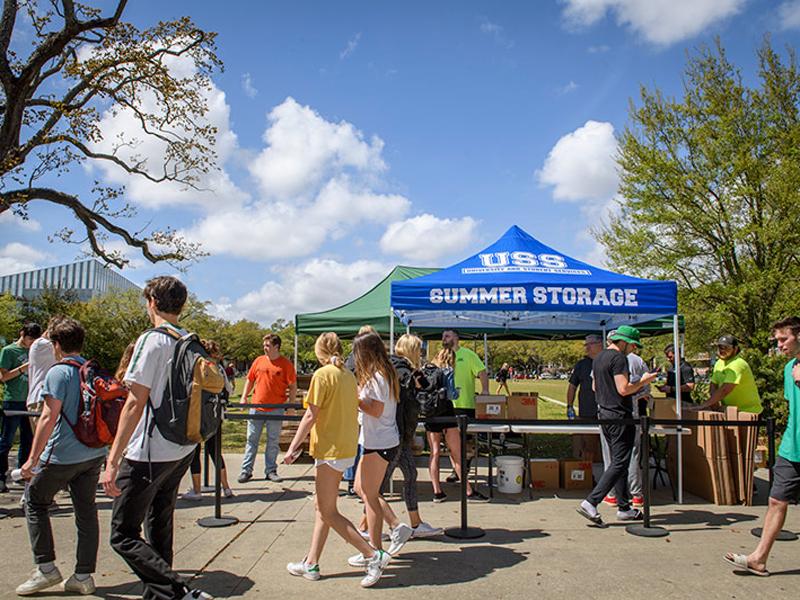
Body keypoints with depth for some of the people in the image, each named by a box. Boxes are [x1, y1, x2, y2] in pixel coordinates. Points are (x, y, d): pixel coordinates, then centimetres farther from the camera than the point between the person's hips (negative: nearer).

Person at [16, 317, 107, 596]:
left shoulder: (58, 372, -12)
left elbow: (49, 418, -17)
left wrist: (32, 459, -13)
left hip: (62, 455, -6)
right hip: (94, 453, 6)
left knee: (35, 503, 14)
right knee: (86, 510, 10)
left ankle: (46, 568, 13)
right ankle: (83, 576, 15)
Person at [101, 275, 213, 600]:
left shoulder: (151, 340, -15)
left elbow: (135, 404, -19)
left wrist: (112, 461, -17)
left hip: (149, 454, -8)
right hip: (182, 451, 8)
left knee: (123, 535, 0)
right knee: (160, 528, 20)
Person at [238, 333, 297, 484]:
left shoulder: (286, 364, -5)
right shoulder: (259, 361, 5)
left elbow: (293, 386, -2)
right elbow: (250, 380, 14)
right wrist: (244, 397, 5)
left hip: (276, 409, -2)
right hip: (256, 408, 3)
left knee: (273, 442, 7)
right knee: (252, 440, 8)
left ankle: (271, 471, 17)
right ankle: (246, 470, 16)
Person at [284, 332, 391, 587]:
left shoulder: (322, 375, -13)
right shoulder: (349, 375, 10)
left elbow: (311, 415, -16)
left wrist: (293, 447, -10)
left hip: (330, 449, -9)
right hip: (347, 448, 9)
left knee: (329, 513, -1)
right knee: (322, 507, 16)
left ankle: (374, 556, -3)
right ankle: (311, 564, 22)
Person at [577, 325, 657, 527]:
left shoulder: (599, 358, 15)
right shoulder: (618, 358, -14)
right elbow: (624, 389, -21)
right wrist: (642, 382, -4)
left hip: (604, 414, 10)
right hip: (620, 416, -10)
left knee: (618, 462, 15)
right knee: (620, 464, -6)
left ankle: (624, 508, 21)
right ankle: (591, 502, -12)